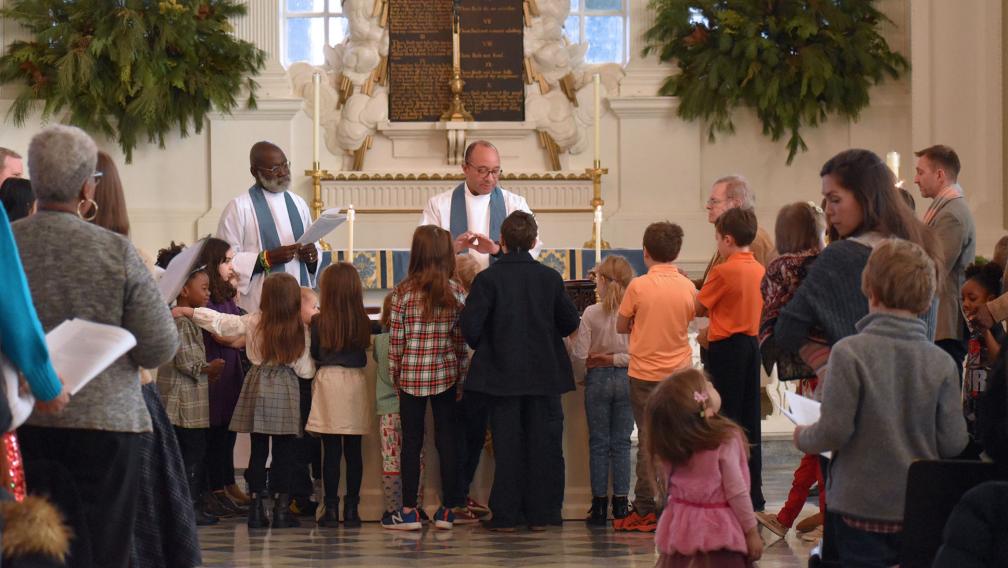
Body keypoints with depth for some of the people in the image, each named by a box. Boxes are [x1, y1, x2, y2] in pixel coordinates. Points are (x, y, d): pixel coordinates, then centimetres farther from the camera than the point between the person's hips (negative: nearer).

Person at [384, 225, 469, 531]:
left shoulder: (403, 292, -8)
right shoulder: (455, 291, -2)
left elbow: (396, 339, -5)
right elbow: (461, 339, 2)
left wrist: (394, 375, 7)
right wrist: (462, 376, 11)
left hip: (411, 374, -2)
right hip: (446, 373, 2)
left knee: (411, 442, 4)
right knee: (446, 439, 6)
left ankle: (409, 511, 5)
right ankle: (447, 510, 9)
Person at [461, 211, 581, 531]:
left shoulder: (488, 279, -9)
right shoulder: (550, 278, -2)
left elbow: (470, 326, -14)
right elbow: (571, 323, 5)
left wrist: (483, 348, 7)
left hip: (502, 373, -1)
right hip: (544, 373, 1)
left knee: (506, 444, 4)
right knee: (542, 442, 8)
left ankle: (505, 515, 5)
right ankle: (539, 514, 9)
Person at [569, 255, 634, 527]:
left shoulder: (591, 313, -10)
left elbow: (579, 353, -8)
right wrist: (617, 358, -2)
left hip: (598, 379, -1)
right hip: (626, 380, 1)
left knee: (598, 443, 7)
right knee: (621, 443, 9)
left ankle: (599, 505, 7)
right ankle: (621, 503, 8)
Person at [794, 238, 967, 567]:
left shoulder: (850, 352, -13)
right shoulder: (942, 363, -5)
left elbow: (834, 430, -14)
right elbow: (953, 442, -4)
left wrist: (803, 438, 7)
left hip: (863, 507, -3)